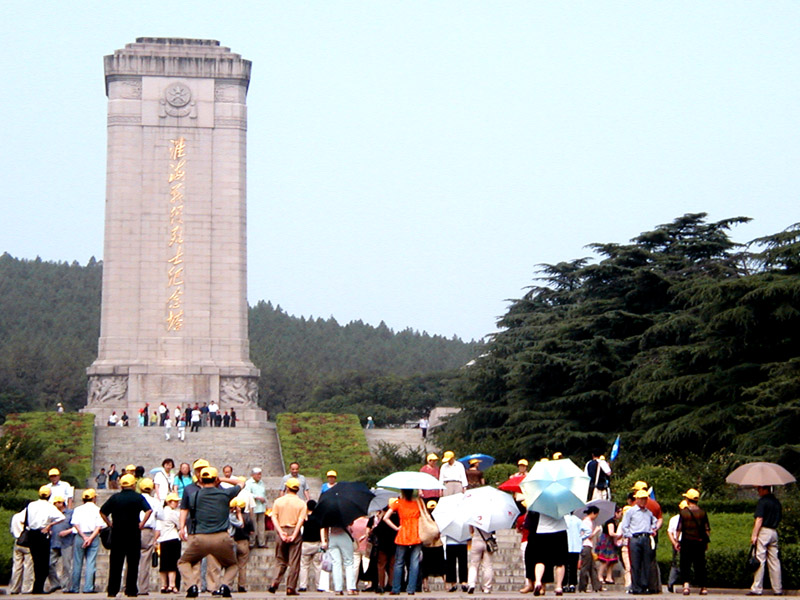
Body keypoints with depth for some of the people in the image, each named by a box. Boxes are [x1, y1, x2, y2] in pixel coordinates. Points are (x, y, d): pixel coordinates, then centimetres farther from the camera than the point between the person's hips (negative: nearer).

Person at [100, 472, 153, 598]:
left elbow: (102, 511, 5)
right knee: (133, 563, 4)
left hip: (117, 533, 2)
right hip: (134, 534, -2)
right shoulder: (138, 497, -1)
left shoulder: (115, 497, 6)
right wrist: (141, 524, -8)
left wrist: (110, 524, 9)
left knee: (115, 563, 6)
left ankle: (112, 590, 3)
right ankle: (131, 590, 2)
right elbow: (149, 510, -14)